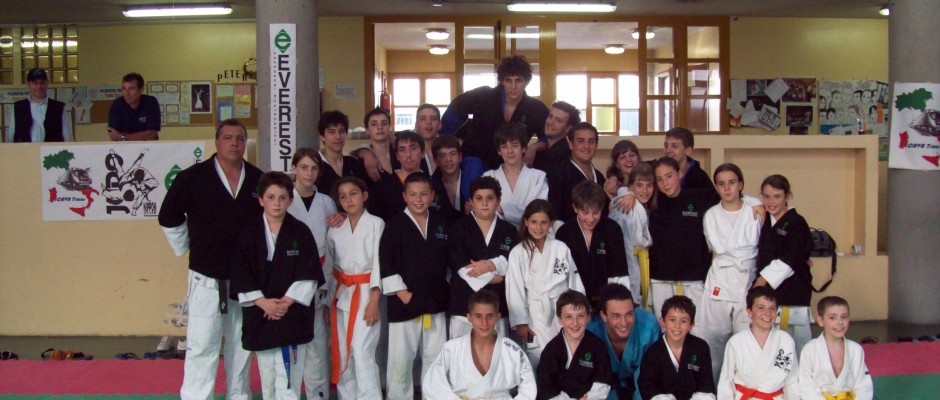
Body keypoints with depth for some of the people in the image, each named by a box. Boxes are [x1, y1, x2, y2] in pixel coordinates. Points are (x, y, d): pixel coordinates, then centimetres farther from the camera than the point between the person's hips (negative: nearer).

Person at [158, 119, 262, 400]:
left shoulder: (258, 179, -3)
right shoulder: (193, 177, -10)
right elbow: (169, 217, 0)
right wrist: (186, 249, 3)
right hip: (207, 278, -3)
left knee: (241, 343, 17)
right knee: (202, 345, -3)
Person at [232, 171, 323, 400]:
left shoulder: (300, 232, -2)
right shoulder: (249, 233, 1)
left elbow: (310, 274, -5)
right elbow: (241, 275, -1)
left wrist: (287, 301, -14)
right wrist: (263, 302, -12)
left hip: (293, 314, -2)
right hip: (260, 313, 2)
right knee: (268, 381, 13)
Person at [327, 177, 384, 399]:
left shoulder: (376, 224, -5)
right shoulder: (335, 228, 9)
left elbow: (379, 263, -9)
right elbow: (330, 265, 12)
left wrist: (374, 301, -15)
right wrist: (329, 301, 9)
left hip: (366, 295, -5)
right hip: (341, 296, 5)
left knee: (362, 354, -13)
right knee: (342, 356, 8)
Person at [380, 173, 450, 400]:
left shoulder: (440, 224, 9)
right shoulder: (395, 224, -5)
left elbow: (447, 259, 17)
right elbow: (386, 262, -10)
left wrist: (444, 287, 9)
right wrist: (401, 292, -13)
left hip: (435, 302, 4)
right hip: (405, 303, -4)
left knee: (435, 358, 11)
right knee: (400, 359, 2)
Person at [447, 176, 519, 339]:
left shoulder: (508, 231, 13)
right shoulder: (459, 228, 6)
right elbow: (458, 264, -5)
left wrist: (491, 264, -13)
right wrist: (490, 277, -6)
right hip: (465, 302, -2)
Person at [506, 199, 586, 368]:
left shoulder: (561, 249, 0)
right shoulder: (518, 253, -4)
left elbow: (575, 283, 4)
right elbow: (515, 290, -4)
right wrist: (520, 322, -6)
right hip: (536, 315, -2)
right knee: (538, 359, -4)